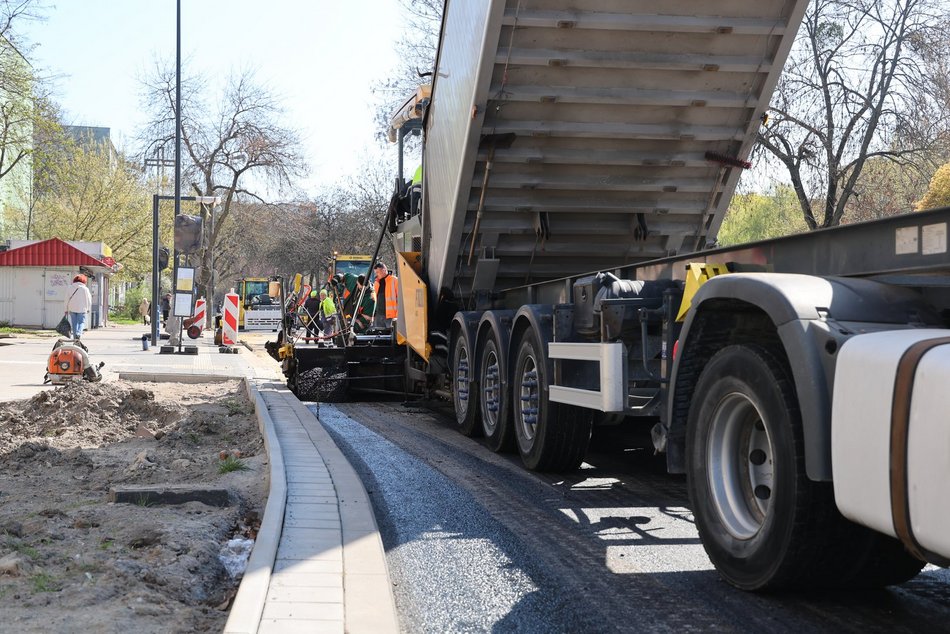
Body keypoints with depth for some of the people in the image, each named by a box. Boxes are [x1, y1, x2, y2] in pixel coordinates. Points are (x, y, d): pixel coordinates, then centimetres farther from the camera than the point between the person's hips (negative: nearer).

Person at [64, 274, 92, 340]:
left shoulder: (70, 288, 4)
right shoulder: (85, 289, -3)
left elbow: (67, 299, 6)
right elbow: (89, 299, 1)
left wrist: (66, 309, 12)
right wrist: (88, 309, 13)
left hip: (72, 309, 2)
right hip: (82, 309, -2)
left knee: (74, 323, 10)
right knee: (81, 322, 3)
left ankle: (75, 337, 10)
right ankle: (79, 333, -22)